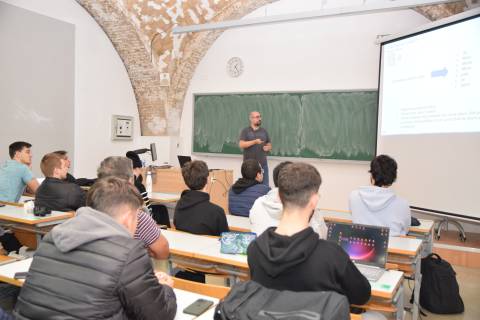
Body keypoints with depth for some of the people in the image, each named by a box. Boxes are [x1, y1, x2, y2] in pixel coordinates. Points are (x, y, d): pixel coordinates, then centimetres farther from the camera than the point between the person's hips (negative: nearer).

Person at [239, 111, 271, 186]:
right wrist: (255, 141, -20)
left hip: (263, 163, 4)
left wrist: (267, 148, -4)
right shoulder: (245, 131, 0)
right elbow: (241, 144, -12)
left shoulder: (264, 131, 12)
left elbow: (269, 145, 19)